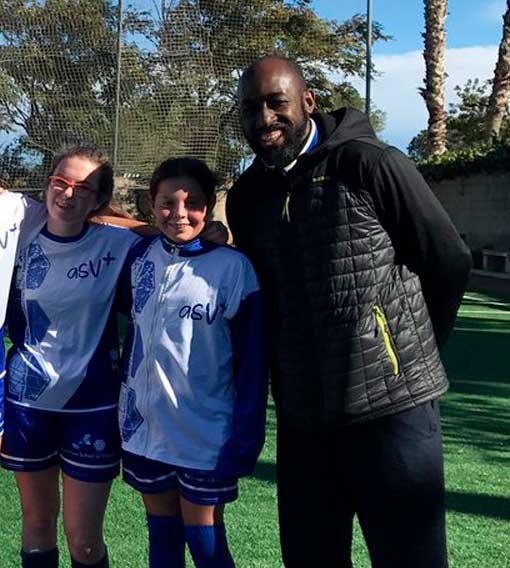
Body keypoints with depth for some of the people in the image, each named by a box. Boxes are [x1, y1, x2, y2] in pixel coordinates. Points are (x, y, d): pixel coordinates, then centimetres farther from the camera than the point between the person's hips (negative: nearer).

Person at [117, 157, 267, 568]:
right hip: (144, 428, 4)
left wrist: (245, 441, -11)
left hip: (204, 436, -4)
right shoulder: (140, 256, 0)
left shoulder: (232, 267, -12)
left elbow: (252, 362, -10)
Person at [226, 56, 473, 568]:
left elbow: (448, 264, -3)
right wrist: (287, 381, 14)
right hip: (300, 419, 6)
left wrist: (410, 352, 7)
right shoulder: (246, 196, 9)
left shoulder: (369, 165, -8)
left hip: (390, 406, -5)